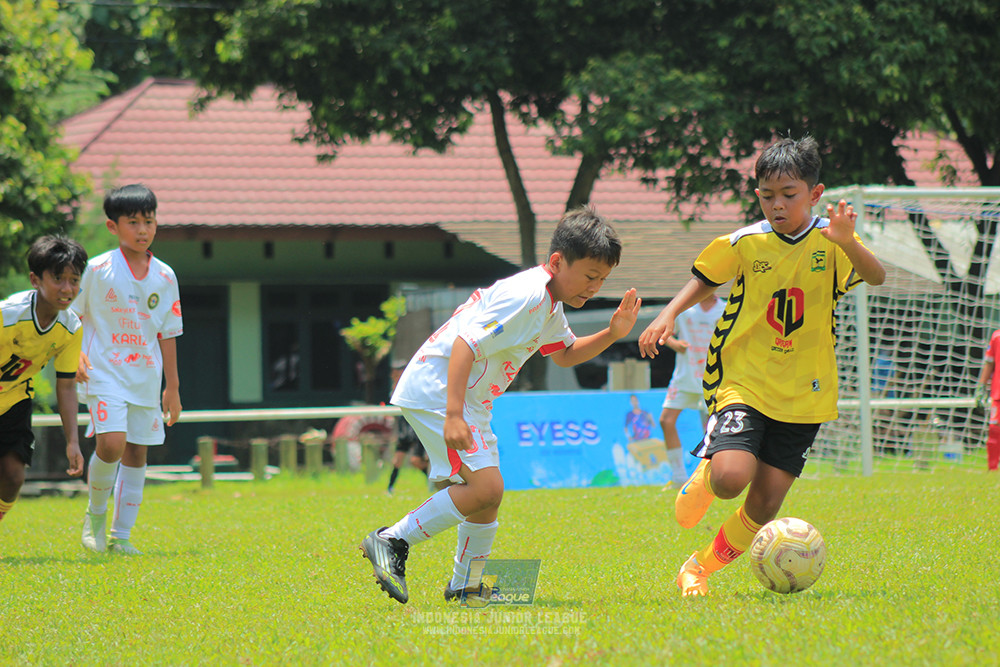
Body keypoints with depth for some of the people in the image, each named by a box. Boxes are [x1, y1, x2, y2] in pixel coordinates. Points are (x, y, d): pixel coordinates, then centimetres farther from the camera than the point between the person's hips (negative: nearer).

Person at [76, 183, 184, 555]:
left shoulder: (164, 277, 7)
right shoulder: (97, 270, -5)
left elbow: (167, 334, 13)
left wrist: (173, 387, 12)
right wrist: (75, 354, -13)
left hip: (146, 378, 4)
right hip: (105, 373, -4)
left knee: (136, 453, 4)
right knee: (111, 444, -20)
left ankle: (120, 535, 12)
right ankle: (95, 513, 5)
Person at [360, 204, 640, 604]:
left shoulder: (549, 304, 12)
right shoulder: (526, 296, -21)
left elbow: (564, 354, 29)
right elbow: (465, 345, -28)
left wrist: (611, 334, 11)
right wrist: (454, 416, -34)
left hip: (468, 399, 11)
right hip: (436, 392, -11)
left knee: (486, 491, 17)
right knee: (485, 488, -21)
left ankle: (465, 586, 31)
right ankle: (392, 542, -13)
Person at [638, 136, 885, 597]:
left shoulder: (829, 240, -5)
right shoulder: (744, 243, -2)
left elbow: (875, 276, -22)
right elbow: (704, 280, 15)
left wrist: (847, 243, -41)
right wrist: (669, 314, -2)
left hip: (802, 394, 1)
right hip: (743, 381, -1)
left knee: (764, 506, 2)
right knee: (731, 477, -25)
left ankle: (701, 566, 26)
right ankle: (699, 480, 12)